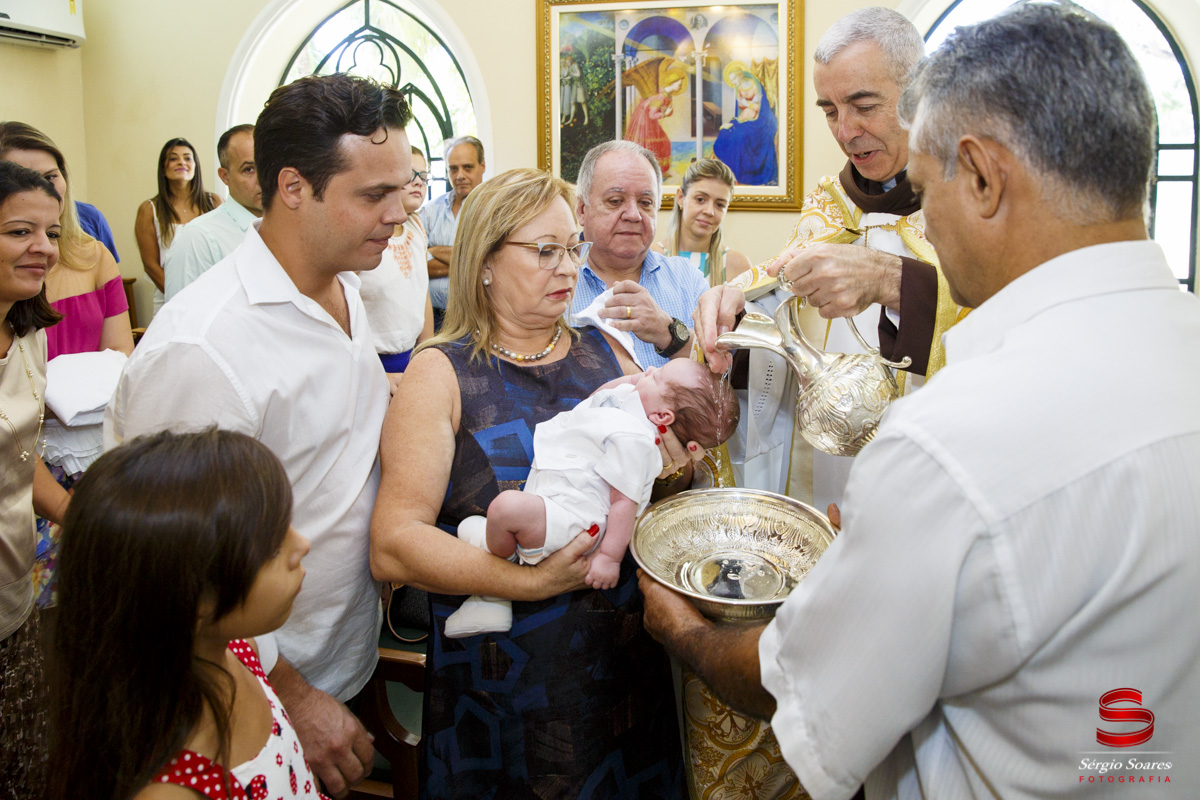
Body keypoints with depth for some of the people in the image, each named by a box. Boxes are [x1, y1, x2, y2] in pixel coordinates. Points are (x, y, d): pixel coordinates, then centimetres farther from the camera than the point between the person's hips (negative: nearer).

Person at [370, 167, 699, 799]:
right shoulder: (442, 373, -7)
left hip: (628, 662, 5)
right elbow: (393, 546, -17)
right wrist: (532, 580, -27)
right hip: (502, 672, -4)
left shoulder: (604, 354, 7)